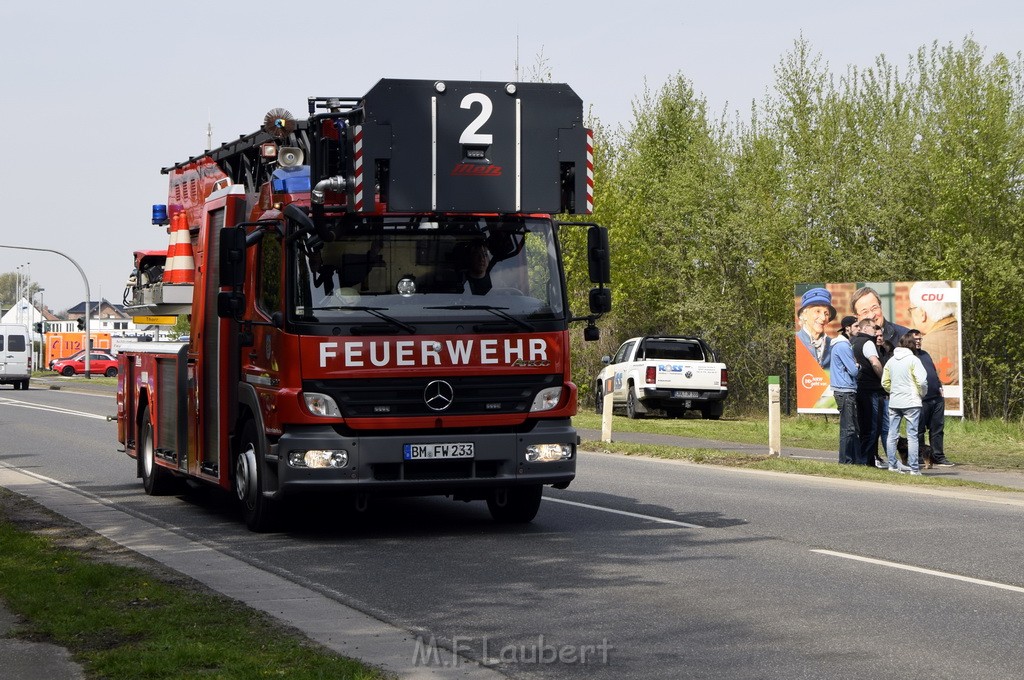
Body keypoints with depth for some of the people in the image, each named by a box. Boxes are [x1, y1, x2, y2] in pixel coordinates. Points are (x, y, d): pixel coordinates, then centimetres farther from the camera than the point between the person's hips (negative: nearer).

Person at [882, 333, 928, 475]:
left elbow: (885, 382, 12)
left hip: (894, 403, 5)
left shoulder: (891, 361, 9)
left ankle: (893, 465, 13)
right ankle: (914, 468, -3)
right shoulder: (913, 360, -8)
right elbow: (922, 381, -14)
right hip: (911, 402, -5)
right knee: (912, 435, -2)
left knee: (892, 435, 11)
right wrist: (922, 393, 3)